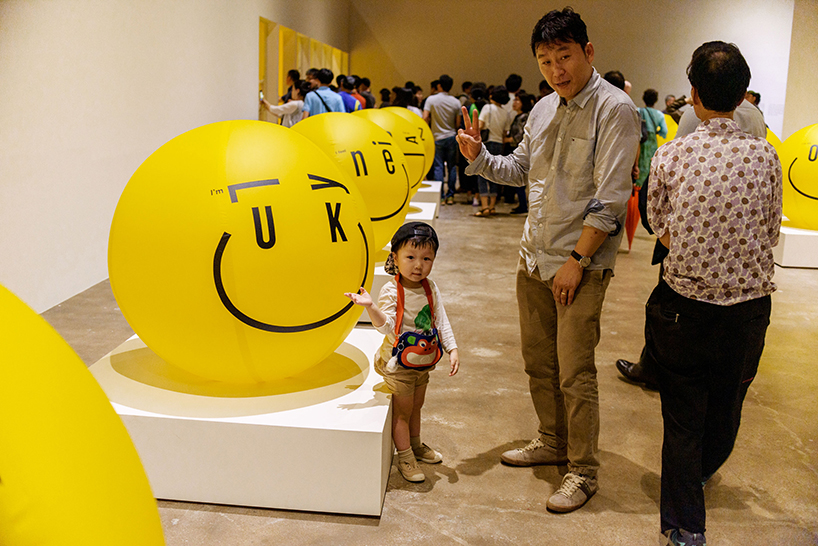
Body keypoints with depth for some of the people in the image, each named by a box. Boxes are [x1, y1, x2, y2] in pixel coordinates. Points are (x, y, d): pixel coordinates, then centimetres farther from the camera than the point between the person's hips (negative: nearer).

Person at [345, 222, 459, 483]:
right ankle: (405, 456, 21)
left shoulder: (430, 288, -3)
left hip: (423, 361, 6)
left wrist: (452, 349, -5)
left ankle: (415, 444, 43)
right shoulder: (391, 291, -19)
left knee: (416, 406, 23)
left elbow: (441, 321, 1)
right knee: (402, 410, 6)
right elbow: (386, 326, -25)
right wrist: (370, 307, -42)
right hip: (399, 364, -6)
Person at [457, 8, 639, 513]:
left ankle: (584, 472, 12)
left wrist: (577, 259, -17)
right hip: (535, 258, 7)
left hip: (582, 264, -7)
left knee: (575, 372, -3)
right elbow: (520, 170, 21)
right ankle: (553, 442, 34)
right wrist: (478, 157, 3)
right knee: (538, 360, 15)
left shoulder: (614, 109, -12)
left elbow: (610, 198, -16)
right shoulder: (543, 110, 10)